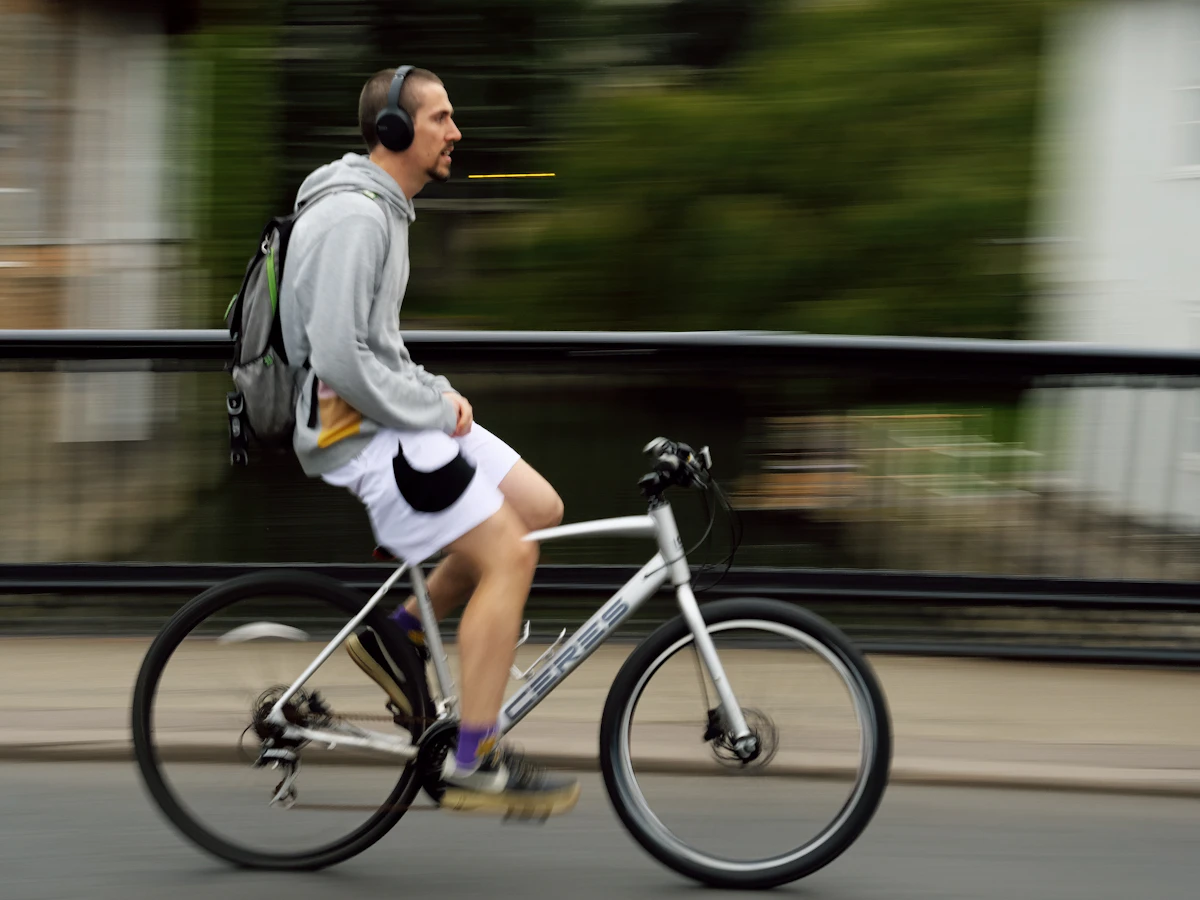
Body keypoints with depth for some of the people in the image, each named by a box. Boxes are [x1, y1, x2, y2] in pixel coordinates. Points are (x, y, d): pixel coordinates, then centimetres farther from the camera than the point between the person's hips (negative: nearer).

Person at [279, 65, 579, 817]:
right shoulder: (352, 216, -19)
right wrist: (433, 407, -14)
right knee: (509, 556, -13)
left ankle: (397, 636, 15)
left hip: (396, 413, 10)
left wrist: (438, 393, 8)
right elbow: (339, 357, -25)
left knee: (539, 509, 8)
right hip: (358, 433, -10)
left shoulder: (386, 210, 15)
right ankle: (473, 765, -9)